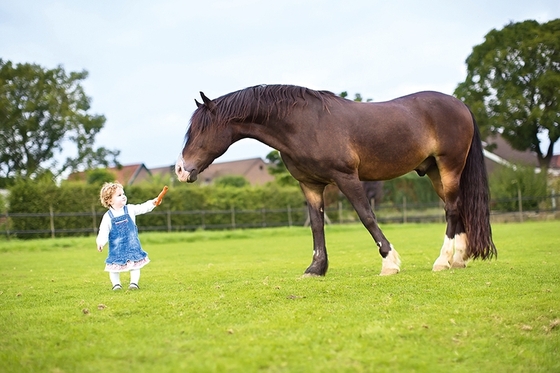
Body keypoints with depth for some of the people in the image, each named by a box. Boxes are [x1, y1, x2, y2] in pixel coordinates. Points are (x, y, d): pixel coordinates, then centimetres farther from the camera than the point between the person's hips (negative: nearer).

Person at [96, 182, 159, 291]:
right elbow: (103, 231, -11)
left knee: (135, 264, 2)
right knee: (114, 266, 2)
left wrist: (152, 203, -20)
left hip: (132, 245, 2)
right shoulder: (108, 216, -9)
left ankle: (134, 283, 10)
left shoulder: (130, 209, -1)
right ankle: (116, 284, 15)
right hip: (116, 248, -2)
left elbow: (143, 208, -3)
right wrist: (101, 242, -25)